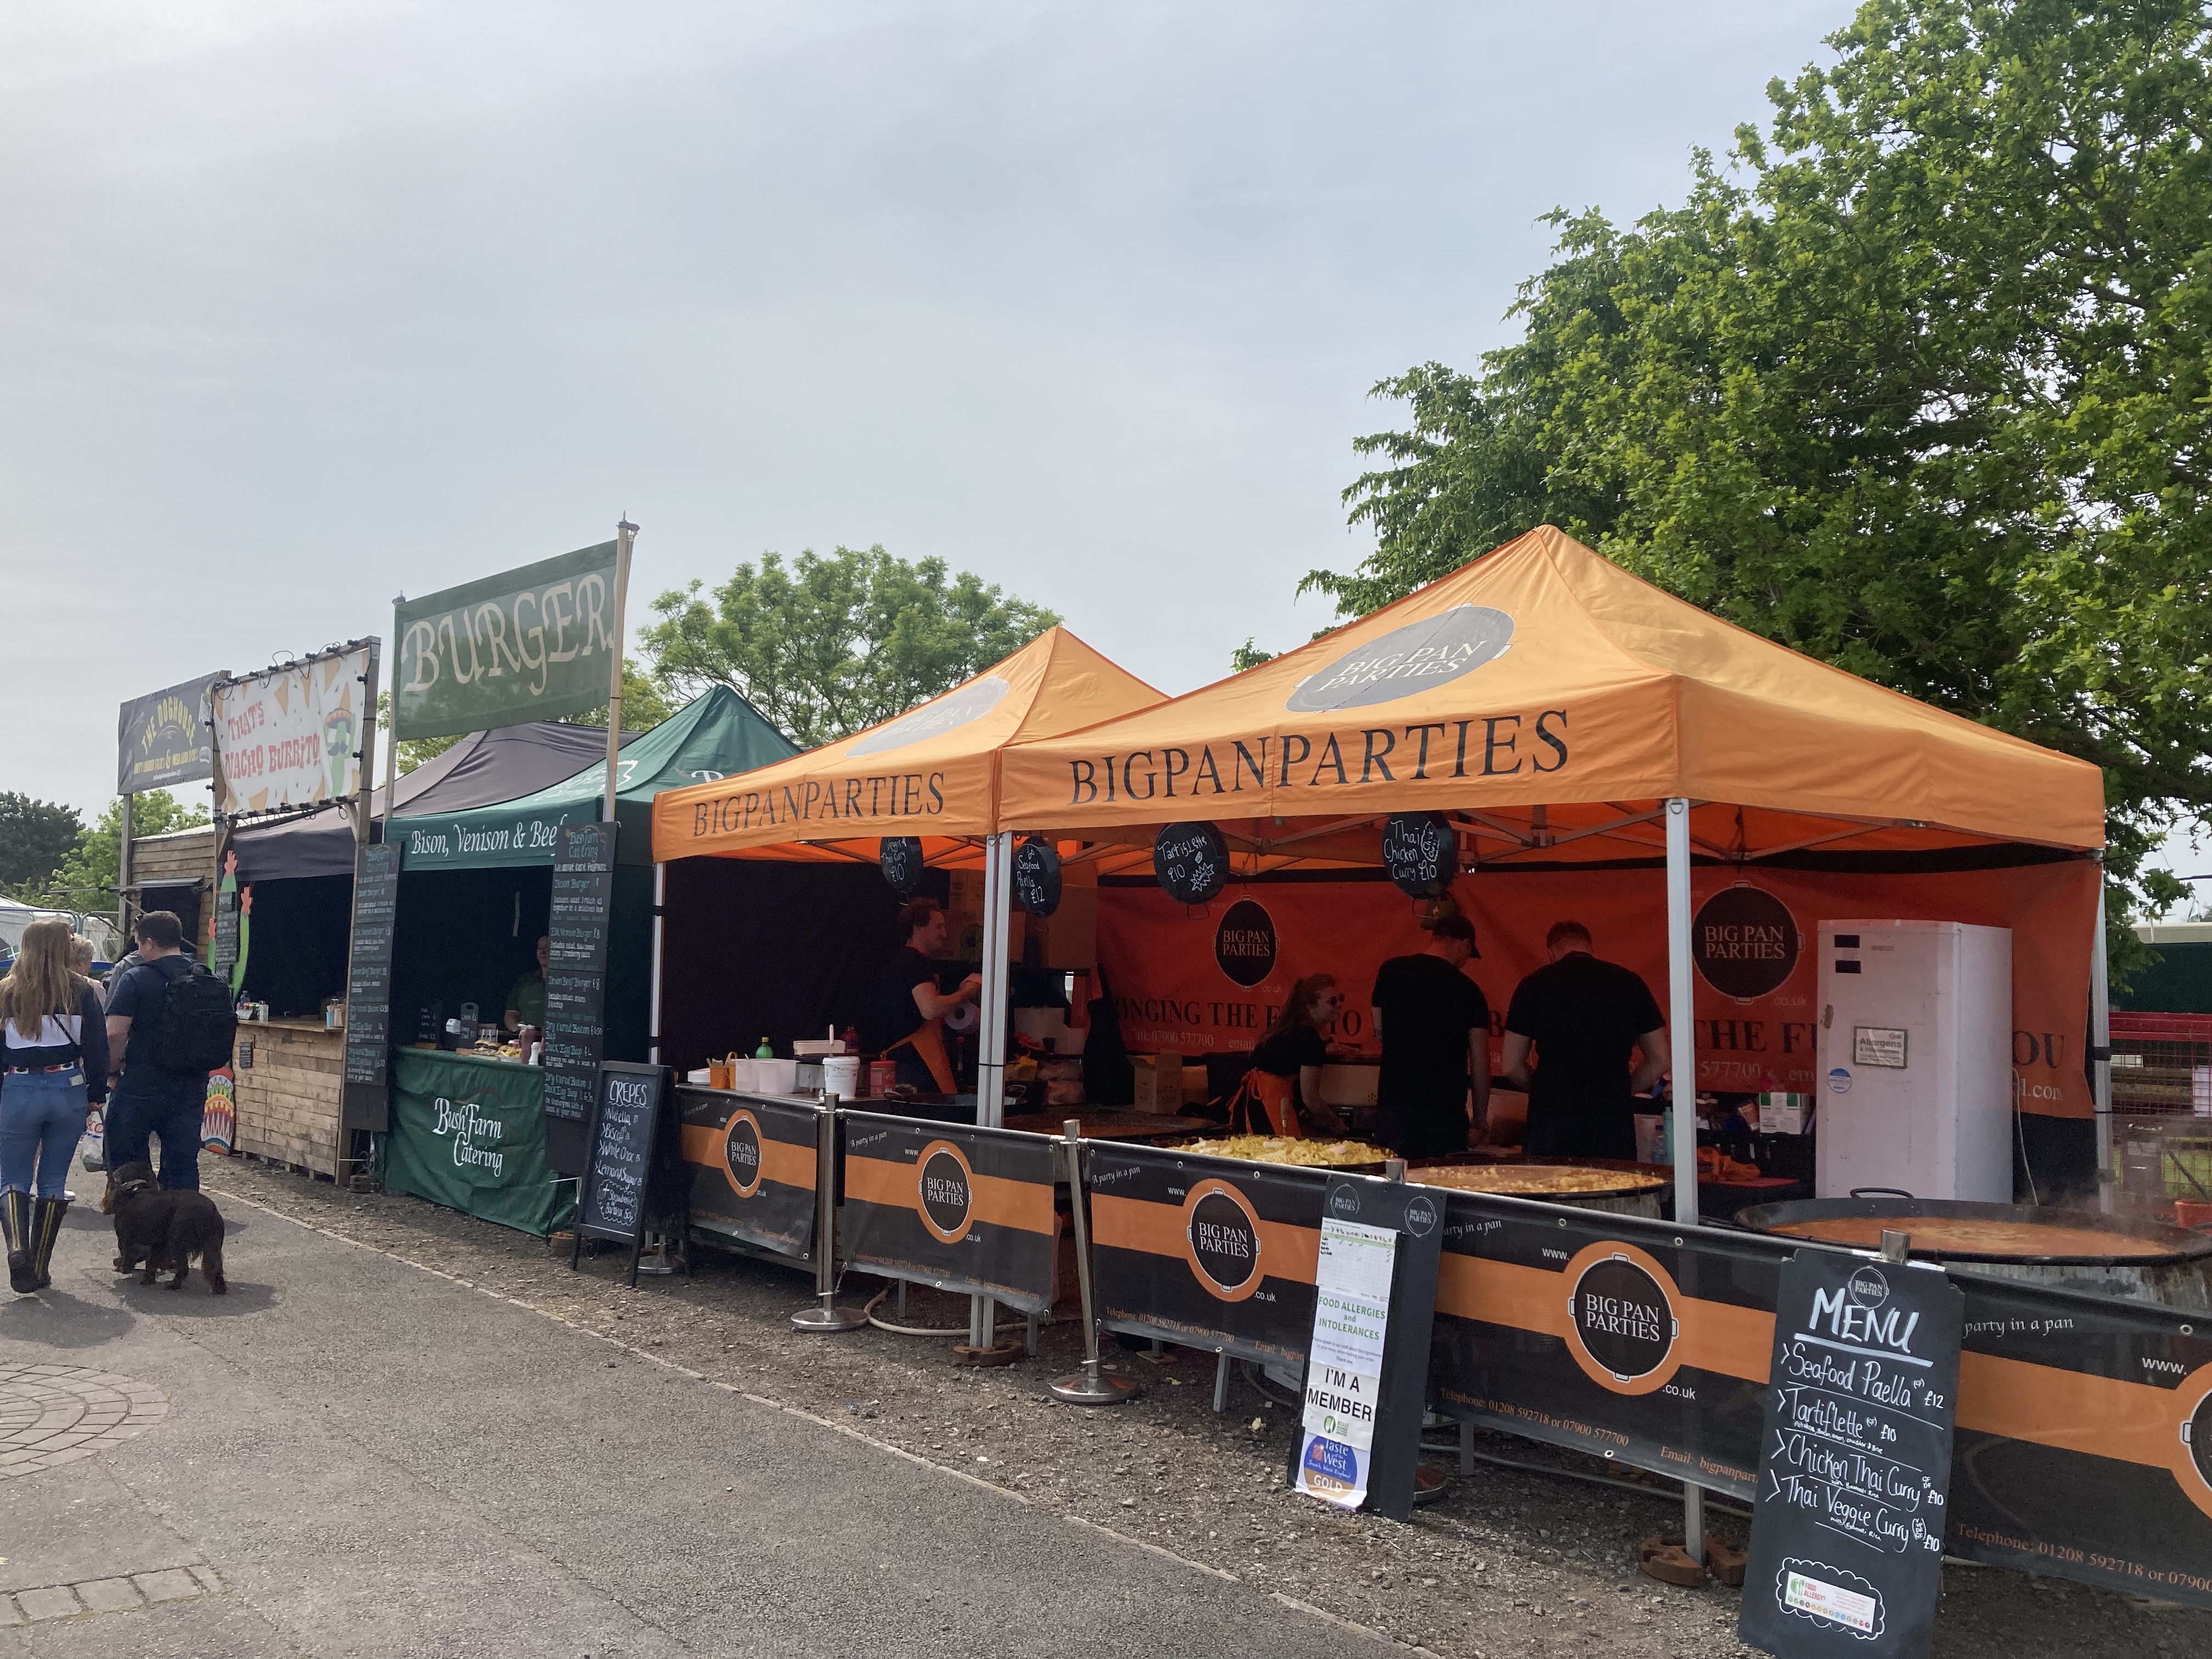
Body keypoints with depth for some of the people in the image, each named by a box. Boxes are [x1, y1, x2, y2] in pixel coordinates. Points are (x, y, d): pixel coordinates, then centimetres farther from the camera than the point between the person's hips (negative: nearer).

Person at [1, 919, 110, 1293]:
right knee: (53, 1183, 10)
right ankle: (40, 1269, 11)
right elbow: (97, 1046, -2)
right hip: (69, 1090, 1)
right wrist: (96, 1094, 8)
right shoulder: (82, 991, -2)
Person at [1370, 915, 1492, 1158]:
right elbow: (1480, 1064, 1)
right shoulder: (1469, 990, -1)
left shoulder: (1391, 971, 3)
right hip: (1447, 1103, -1)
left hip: (1394, 1095, 2)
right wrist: (1480, 1120, 10)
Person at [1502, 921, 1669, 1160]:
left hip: (1551, 1116, -1)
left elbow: (1512, 1067, 6)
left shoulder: (1534, 984, 5)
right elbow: (1660, 1061, 12)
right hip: (1614, 1119, 1)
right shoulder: (1629, 982, 9)